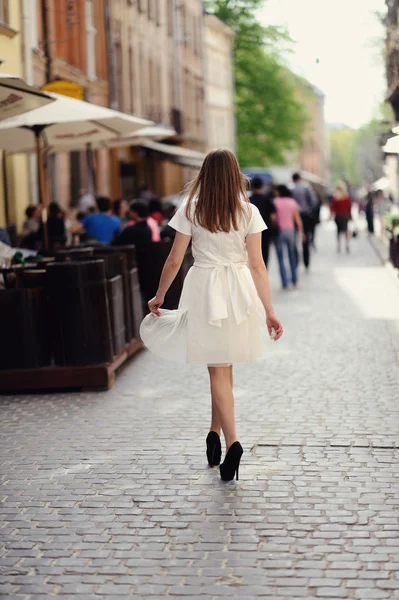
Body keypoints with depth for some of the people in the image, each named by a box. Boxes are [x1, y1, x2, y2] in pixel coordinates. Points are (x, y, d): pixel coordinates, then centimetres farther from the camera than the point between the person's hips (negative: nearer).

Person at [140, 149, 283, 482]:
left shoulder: (190, 210, -3)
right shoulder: (248, 211, -1)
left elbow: (175, 260, -2)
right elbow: (257, 264, -6)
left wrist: (159, 296, 12)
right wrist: (269, 311, -4)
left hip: (204, 289, -2)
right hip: (239, 289, 2)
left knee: (218, 369, 1)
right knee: (224, 365, 17)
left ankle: (231, 442, -13)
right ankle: (215, 433, 27)